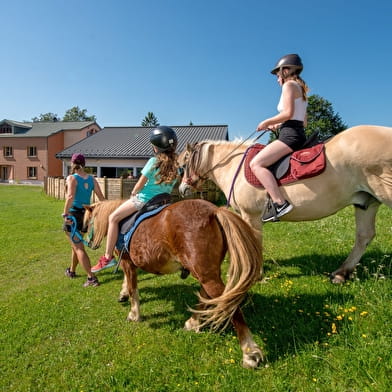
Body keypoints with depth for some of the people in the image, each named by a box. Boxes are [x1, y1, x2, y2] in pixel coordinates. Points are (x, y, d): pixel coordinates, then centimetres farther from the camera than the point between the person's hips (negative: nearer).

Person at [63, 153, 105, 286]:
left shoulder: (72, 178, -10)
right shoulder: (92, 179, 5)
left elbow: (70, 197, -26)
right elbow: (101, 197, 0)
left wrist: (65, 214, -25)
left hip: (73, 214, -6)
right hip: (85, 214, 6)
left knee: (78, 248, -1)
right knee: (76, 243, 26)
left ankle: (91, 277, -7)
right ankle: (72, 271, 43)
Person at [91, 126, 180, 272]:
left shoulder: (153, 161, -13)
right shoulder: (176, 166, 5)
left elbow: (140, 184, -9)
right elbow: (169, 188, 11)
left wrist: (133, 194, 8)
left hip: (144, 199, -8)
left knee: (113, 218, 2)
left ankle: (108, 257, 1)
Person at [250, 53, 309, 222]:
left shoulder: (289, 85, -3)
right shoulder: (301, 88, 26)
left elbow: (288, 113, -18)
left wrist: (267, 122, -5)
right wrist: (278, 126, 22)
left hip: (290, 135, -11)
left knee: (256, 163, -24)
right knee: (259, 163, 23)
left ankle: (280, 203, -33)